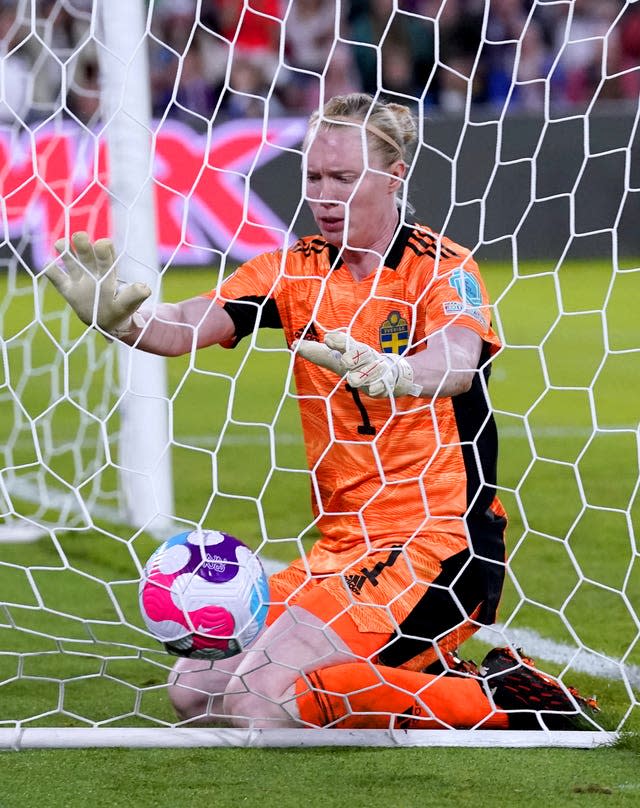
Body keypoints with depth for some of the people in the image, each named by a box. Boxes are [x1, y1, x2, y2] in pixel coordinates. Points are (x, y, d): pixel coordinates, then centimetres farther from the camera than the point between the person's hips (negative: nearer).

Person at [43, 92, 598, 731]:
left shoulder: (442, 267, -10)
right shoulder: (298, 270, 6)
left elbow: (456, 364, -32)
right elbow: (185, 328, -9)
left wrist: (387, 374, -55)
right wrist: (120, 318, -32)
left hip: (440, 542, -8)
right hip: (342, 547, 8)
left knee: (262, 694, -23)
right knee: (195, 689, 4)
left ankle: (492, 700, -9)